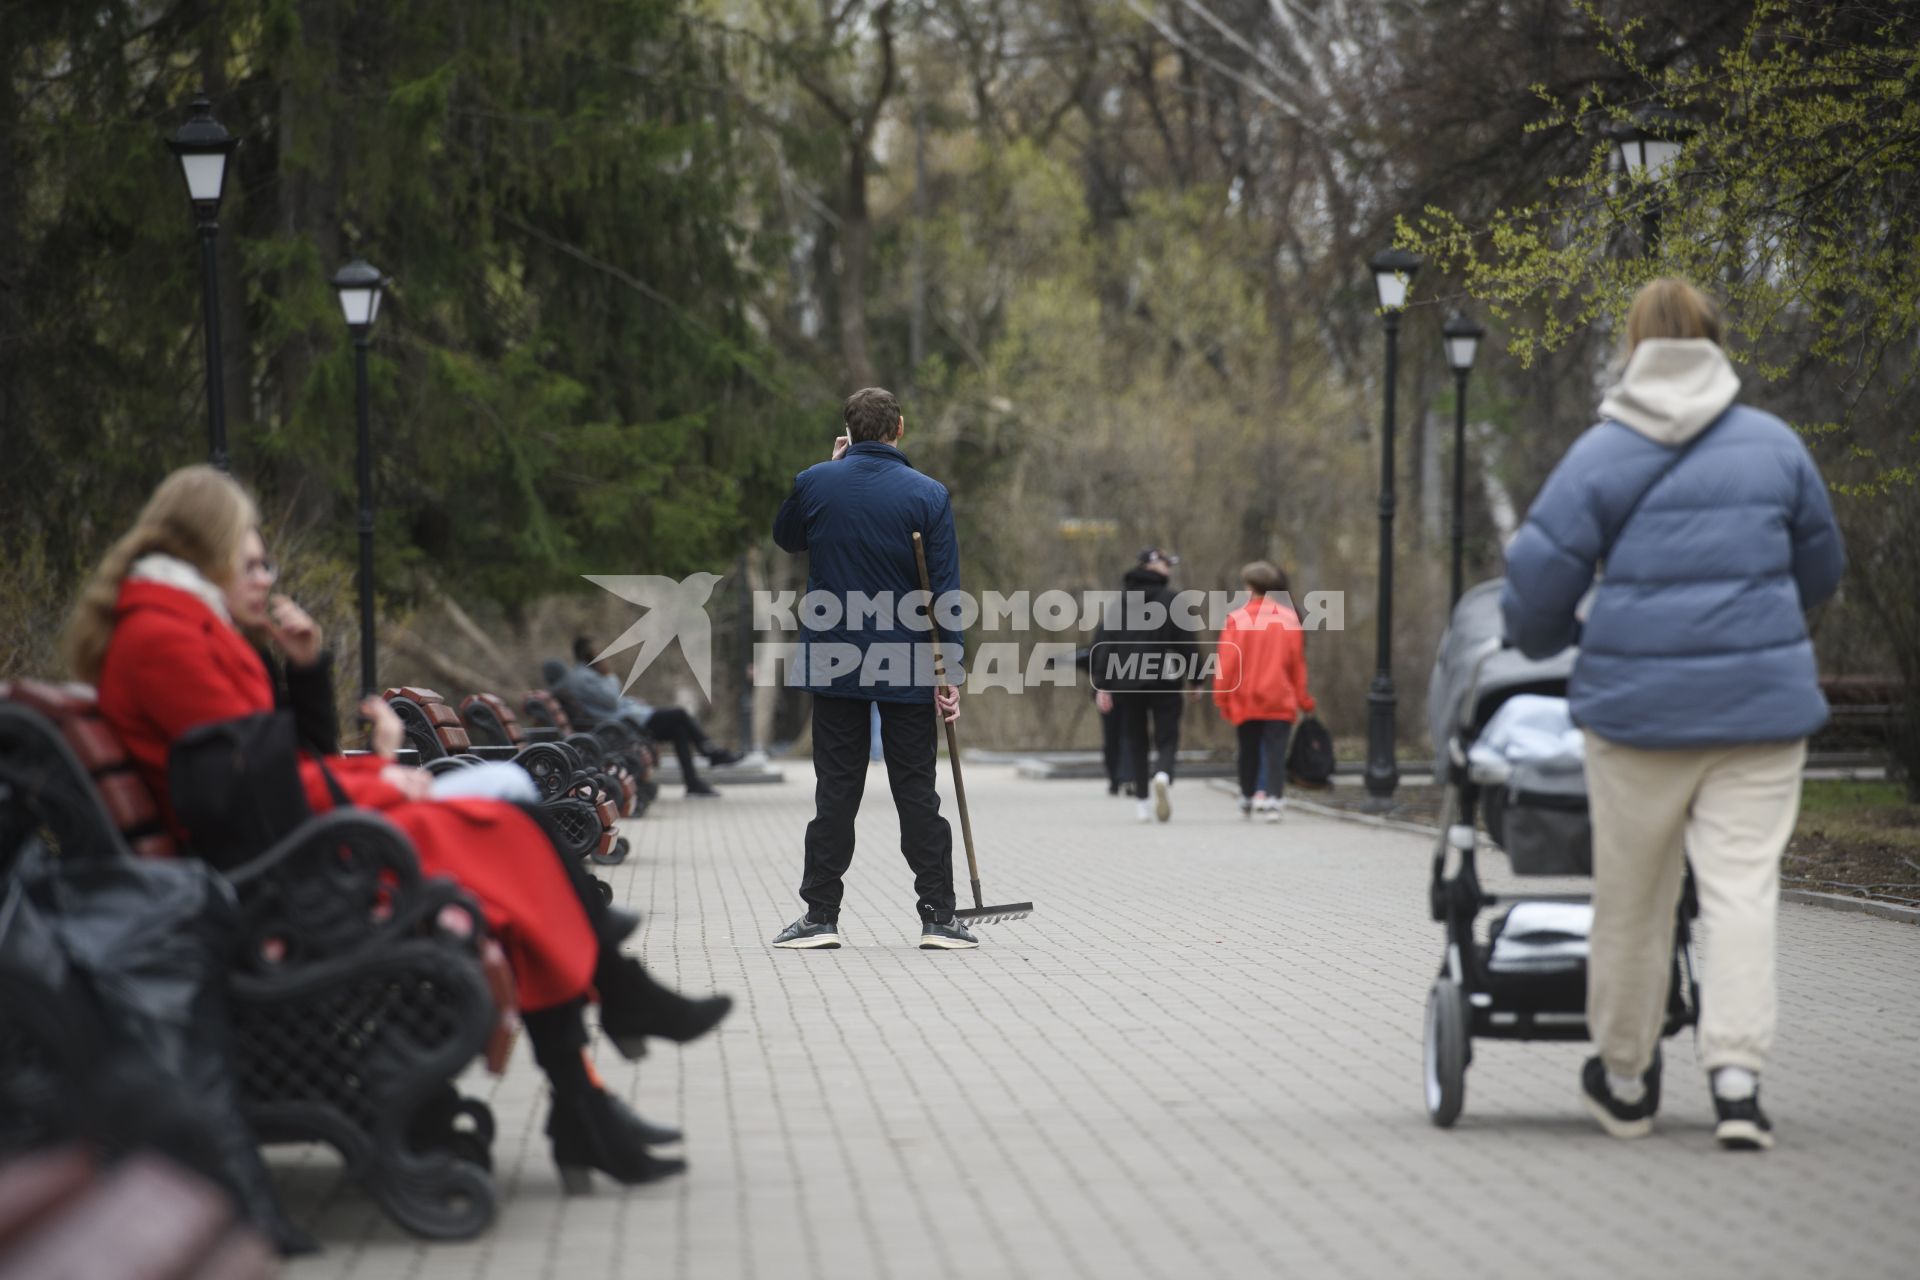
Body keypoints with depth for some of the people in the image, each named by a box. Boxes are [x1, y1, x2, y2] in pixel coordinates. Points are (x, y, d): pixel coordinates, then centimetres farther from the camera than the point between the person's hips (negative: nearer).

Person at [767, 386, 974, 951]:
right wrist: (950, 672, -4)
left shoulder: (815, 483, -3)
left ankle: (821, 915, 5)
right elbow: (945, 589, -7)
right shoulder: (929, 495, -7)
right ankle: (938, 916, 5)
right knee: (916, 790, 5)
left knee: (836, 788, 6)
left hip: (833, 665, 1)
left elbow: (785, 538, 19)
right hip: (908, 669, -1)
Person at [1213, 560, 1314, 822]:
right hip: (1280, 701, 0)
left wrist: (1222, 698, 2)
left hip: (1244, 701, 0)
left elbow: (1226, 663, -6)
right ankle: (1274, 799, -18)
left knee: (1248, 754, 16)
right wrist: (1302, 698, 12)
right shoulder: (1289, 618, 0)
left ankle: (1247, 799, 27)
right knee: (1276, 754, -3)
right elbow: (1298, 663, 4)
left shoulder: (1236, 619, -6)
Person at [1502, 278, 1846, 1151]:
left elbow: (1538, 577, -6)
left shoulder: (1601, 455, -4)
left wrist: (1544, 640, 16)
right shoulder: (1775, 445, 4)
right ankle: (1736, 1074, -12)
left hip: (1637, 706, -1)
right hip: (1761, 705, 1)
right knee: (1742, 888, 0)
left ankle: (1625, 1083, 22)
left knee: (1633, 898, 10)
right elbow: (1821, 571, 16)